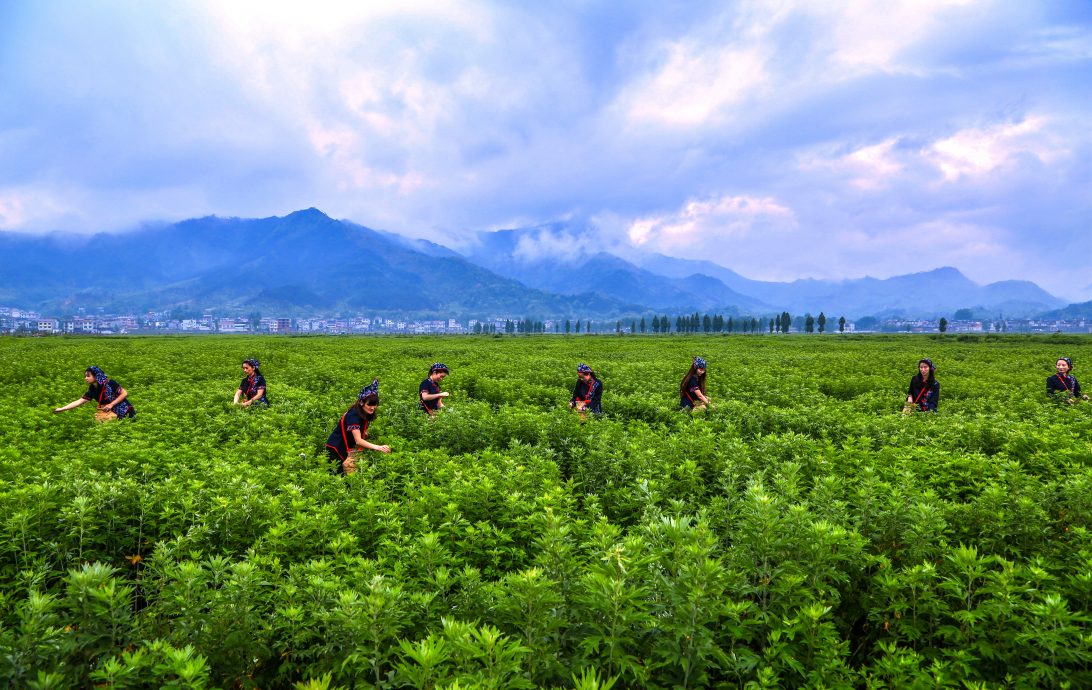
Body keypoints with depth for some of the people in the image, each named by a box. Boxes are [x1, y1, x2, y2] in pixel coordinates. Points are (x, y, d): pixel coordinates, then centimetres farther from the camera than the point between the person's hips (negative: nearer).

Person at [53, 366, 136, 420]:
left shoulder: (109, 383, -17)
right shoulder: (92, 390, 1)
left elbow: (125, 393, -16)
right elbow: (79, 402, 3)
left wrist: (111, 404, -18)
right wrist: (61, 409, -2)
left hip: (123, 411, -7)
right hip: (111, 412, 7)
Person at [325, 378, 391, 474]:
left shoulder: (366, 414, -5)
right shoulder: (353, 416, -30)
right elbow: (358, 440, -39)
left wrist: (365, 434, -17)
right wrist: (378, 447, -50)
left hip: (348, 448, 7)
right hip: (336, 449, -7)